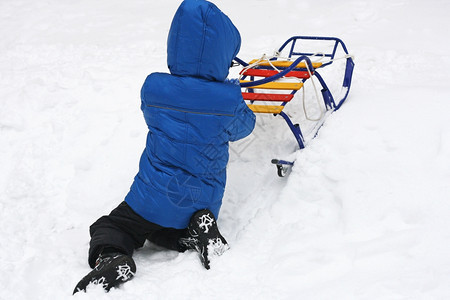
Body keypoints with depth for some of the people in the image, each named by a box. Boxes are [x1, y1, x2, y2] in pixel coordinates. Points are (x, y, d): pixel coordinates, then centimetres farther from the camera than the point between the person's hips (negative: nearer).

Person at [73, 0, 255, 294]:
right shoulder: (229, 100, -16)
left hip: (151, 200, -1)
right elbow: (243, 126, 8)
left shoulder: (153, 88, -13)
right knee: (164, 233, 29)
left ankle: (110, 258, -15)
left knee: (109, 227, 19)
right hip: (201, 202, 1)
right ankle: (198, 231, -4)